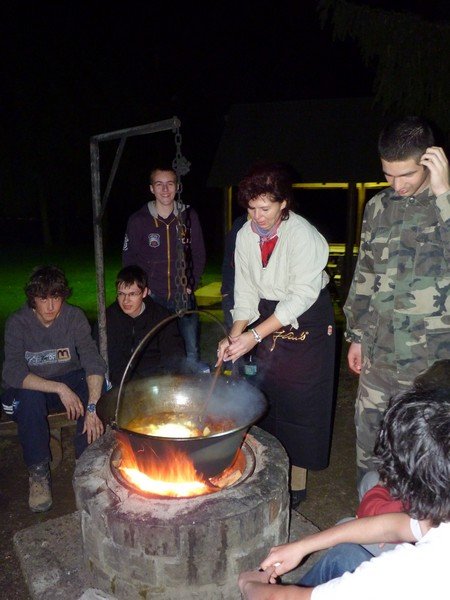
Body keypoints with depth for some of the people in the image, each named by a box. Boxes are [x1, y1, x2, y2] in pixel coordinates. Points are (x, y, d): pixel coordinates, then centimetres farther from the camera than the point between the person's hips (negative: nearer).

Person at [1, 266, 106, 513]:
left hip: (69, 381, 1)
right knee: (29, 398, -35)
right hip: (29, 388, -1)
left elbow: (93, 362, -23)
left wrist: (93, 408, -37)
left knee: (95, 386, -29)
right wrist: (60, 388, -40)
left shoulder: (74, 316, -14)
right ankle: (38, 473, -15)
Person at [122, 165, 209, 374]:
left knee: (192, 348, 6)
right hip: (152, 297, -1)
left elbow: (199, 253, 8)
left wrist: (191, 284, 1)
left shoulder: (188, 216, 2)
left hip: (183, 296, 2)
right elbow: (129, 259, 4)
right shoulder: (138, 220, -3)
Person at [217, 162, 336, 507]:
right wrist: (234, 336, -13)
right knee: (268, 399, 10)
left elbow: (302, 296, -25)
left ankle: (297, 484, 18)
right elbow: (245, 292, 0)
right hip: (268, 320, 5)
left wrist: (254, 335, -29)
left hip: (306, 323, -5)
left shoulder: (304, 236, -21)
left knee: (299, 403, 1)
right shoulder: (246, 235, -3)